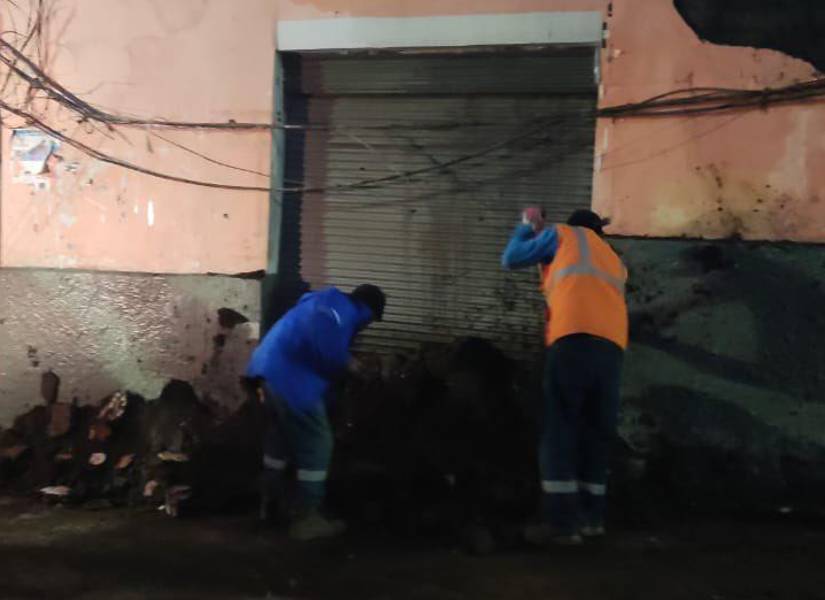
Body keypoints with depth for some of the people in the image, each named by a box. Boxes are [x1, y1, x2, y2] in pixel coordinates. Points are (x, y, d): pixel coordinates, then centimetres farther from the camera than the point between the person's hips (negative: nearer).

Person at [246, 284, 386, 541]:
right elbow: (327, 350, -22)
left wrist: (343, 363, 18)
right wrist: (346, 364, -4)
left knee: (280, 437, 23)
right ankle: (307, 519, 1)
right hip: (290, 377, -11)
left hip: (271, 369, 11)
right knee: (316, 443, -3)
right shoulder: (343, 311, -11)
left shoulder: (328, 304, 21)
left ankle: (272, 502, 37)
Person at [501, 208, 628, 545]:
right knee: (596, 433, 10)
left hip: (574, 339, -5)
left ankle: (562, 521, -12)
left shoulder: (564, 234, 21)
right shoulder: (614, 261, 36)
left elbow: (511, 259, 23)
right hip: (612, 347, 5)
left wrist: (528, 226, 41)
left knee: (559, 429, -6)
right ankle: (591, 518, 8)